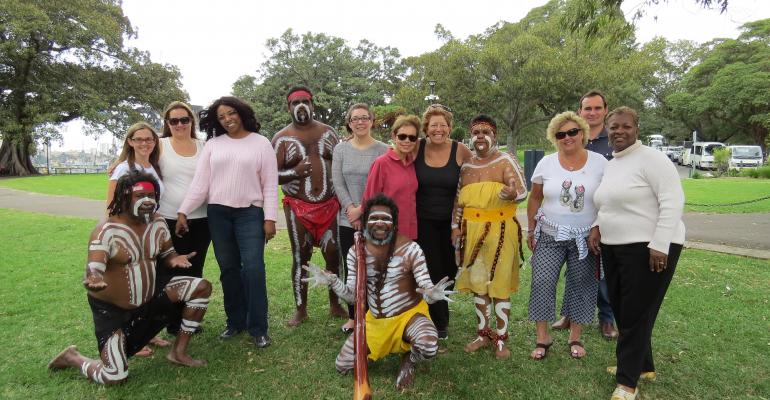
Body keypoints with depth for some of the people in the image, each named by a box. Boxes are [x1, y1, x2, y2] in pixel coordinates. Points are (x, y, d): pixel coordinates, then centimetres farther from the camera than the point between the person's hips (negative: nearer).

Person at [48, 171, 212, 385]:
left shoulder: (158, 223, -4)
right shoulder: (107, 231, -22)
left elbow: (166, 253, 9)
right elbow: (92, 274, -28)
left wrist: (175, 259, -15)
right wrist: (94, 283, -53)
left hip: (149, 300, 6)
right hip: (112, 309, -6)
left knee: (202, 287, -8)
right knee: (115, 377, -14)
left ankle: (178, 351, 4)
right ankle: (73, 358, 21)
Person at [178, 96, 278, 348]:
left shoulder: (260, 143, 1)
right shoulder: (212, 144, 8)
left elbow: (270, 184, -2)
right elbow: (200, 182, 5)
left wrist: (270, 218, -9)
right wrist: (183, 211, -2)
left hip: (250, 214, -3)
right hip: (218, 214, 3)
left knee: (253, 269, -8)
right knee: (228, 270, 9)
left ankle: (258, 327, 3)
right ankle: (235, 321, 22)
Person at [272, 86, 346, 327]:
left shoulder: (327, 132, 8)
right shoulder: (282, 138, 1)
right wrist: (294, 172, -20)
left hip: (330, 205, 2)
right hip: (298, 207, -2)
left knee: (334, 255, 7)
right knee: (300, 258, 5)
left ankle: (335, 305, 24)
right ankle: (301, 309, 18)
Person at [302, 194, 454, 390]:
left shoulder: (410, 249, -19)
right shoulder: (356, 252, -7)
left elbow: (426, 289, -18)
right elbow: (352, 295, -5)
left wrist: (432, 294, -43)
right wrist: (332, 282, -25)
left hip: (408, 314, -4)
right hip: (375, 319, 4)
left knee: (429, 348, -35)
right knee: (342, 366, 2)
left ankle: (409, 359, 6)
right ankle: (388, 343, 27)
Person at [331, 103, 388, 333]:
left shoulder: (383, 150, -1)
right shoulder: (341, 149, 7)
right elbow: (338, 183, 1)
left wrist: (363, 209, -11)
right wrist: (351, 210, -9)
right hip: (347, 220, 2)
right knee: (351, 269, 8)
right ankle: (353, 316, 22)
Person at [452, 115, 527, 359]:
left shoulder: (507, 161, -1)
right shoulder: (466, 166, 14)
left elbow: (523, 191, -10)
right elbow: (459, 199, 17)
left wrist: (512, 194, -32)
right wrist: (455, 226, 8)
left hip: (500, 229, -4)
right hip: (472, 230, 5)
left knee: (499, 284, -1)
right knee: (476, 282, 9)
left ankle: (501, 339, 13)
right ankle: (484, 333, 25)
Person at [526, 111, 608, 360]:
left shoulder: (599, 163, -2)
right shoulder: (546, 163, 1)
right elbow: (535, 198, 7)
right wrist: (531, 230, 5)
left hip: (586, 238, 0)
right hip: (550, 236, 1)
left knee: (581, 286, 9)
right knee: (542, 283, -5)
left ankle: (575, 338, 26)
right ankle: (542, 338, 11)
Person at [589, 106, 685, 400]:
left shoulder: (651, 158, -11)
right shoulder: (610, 165, 14)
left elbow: (673, 202, -18)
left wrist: (659, 245, -23)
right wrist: (598, 226, 6)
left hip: (650, 248, -8)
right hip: (614, 248, 8)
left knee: (636, 315, 0)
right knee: (621, 311, 15)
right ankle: (643, 366, 34)